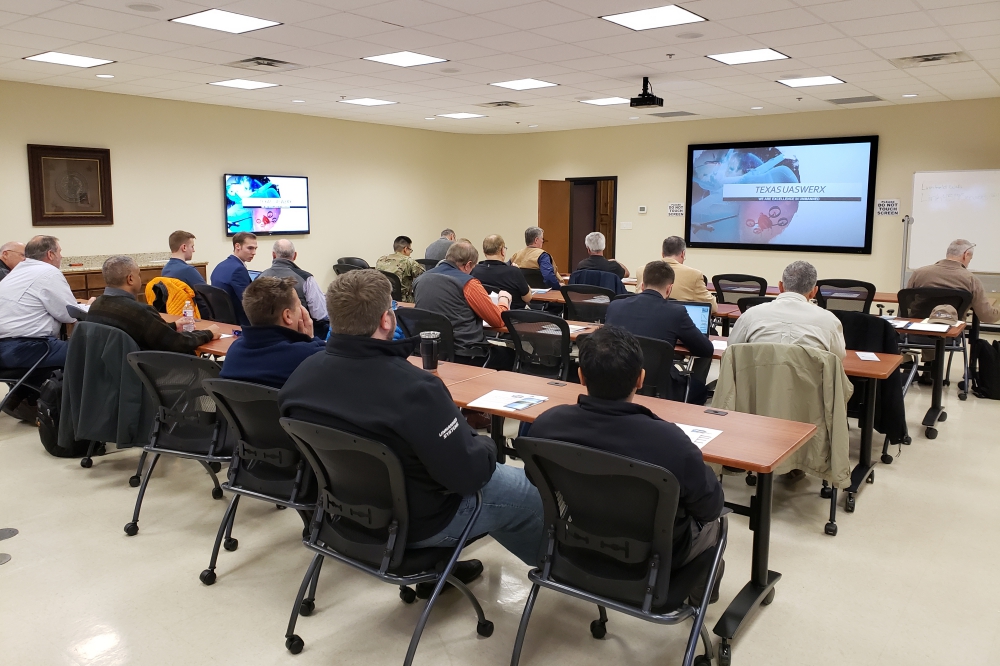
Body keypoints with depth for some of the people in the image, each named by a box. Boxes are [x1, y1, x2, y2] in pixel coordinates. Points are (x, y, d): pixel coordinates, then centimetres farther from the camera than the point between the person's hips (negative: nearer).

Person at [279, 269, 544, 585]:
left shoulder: (302, 373, -13)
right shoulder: (414, 387, -35)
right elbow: (467, 474, -27)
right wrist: (486, 445, -5)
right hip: (413, 523, -7)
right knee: (526, 489, 15)